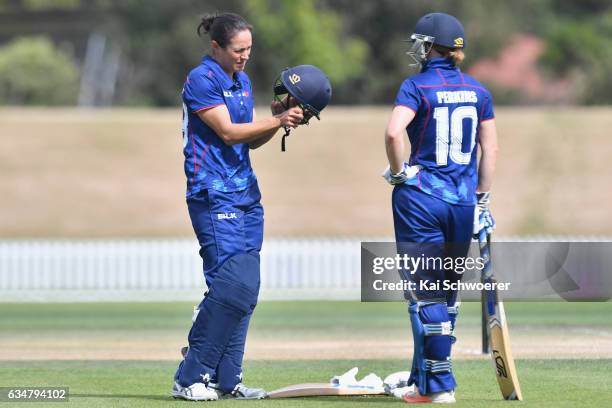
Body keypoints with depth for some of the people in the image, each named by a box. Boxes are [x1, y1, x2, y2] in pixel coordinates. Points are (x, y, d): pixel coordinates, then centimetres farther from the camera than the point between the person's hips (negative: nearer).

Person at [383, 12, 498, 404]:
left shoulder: (417, 86, -7)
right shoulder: (477, 90, 7)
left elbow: (394, 132, -23)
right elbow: (490, 147, 10)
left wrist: (398, 172, -7)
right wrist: (482, 199, 16)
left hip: (420, 197, -5)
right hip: (463, 200, 5)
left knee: (426, 294, -1)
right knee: (448, 291, 15)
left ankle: (439, 386, -4)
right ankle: (424, 377, 22)